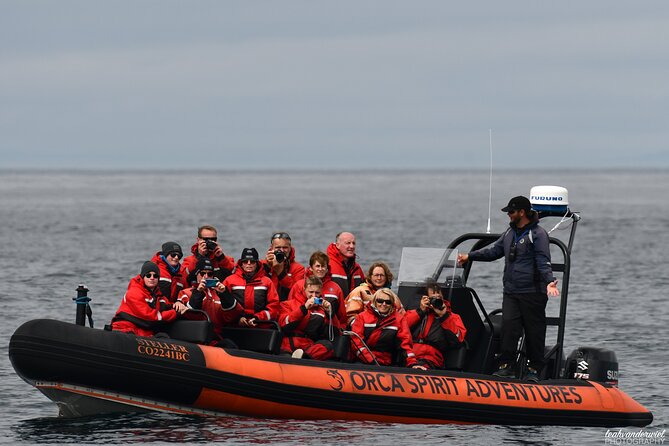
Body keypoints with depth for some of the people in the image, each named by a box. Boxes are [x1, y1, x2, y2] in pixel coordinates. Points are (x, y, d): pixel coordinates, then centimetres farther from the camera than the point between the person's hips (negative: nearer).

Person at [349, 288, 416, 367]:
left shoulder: (398, 319, 11)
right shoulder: (362, 317, 8)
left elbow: (405, 342, 2)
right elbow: (356, 341, -1)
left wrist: (412, 363, -14)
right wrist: (371, 361, -14)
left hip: (385, 365, 1)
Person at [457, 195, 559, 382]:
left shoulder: (537, 234, -7)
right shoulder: (510, 233, 17)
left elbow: (543, 261, -16)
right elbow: (494, 250, 27)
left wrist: (549, 281, -31)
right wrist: (469, 256, 21)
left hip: (532, 292, -6)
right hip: (511, 292, 6)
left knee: (534, 331, 0)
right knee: (508, 326, -5)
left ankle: (534, 369, 8)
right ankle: (506, 366, -3)